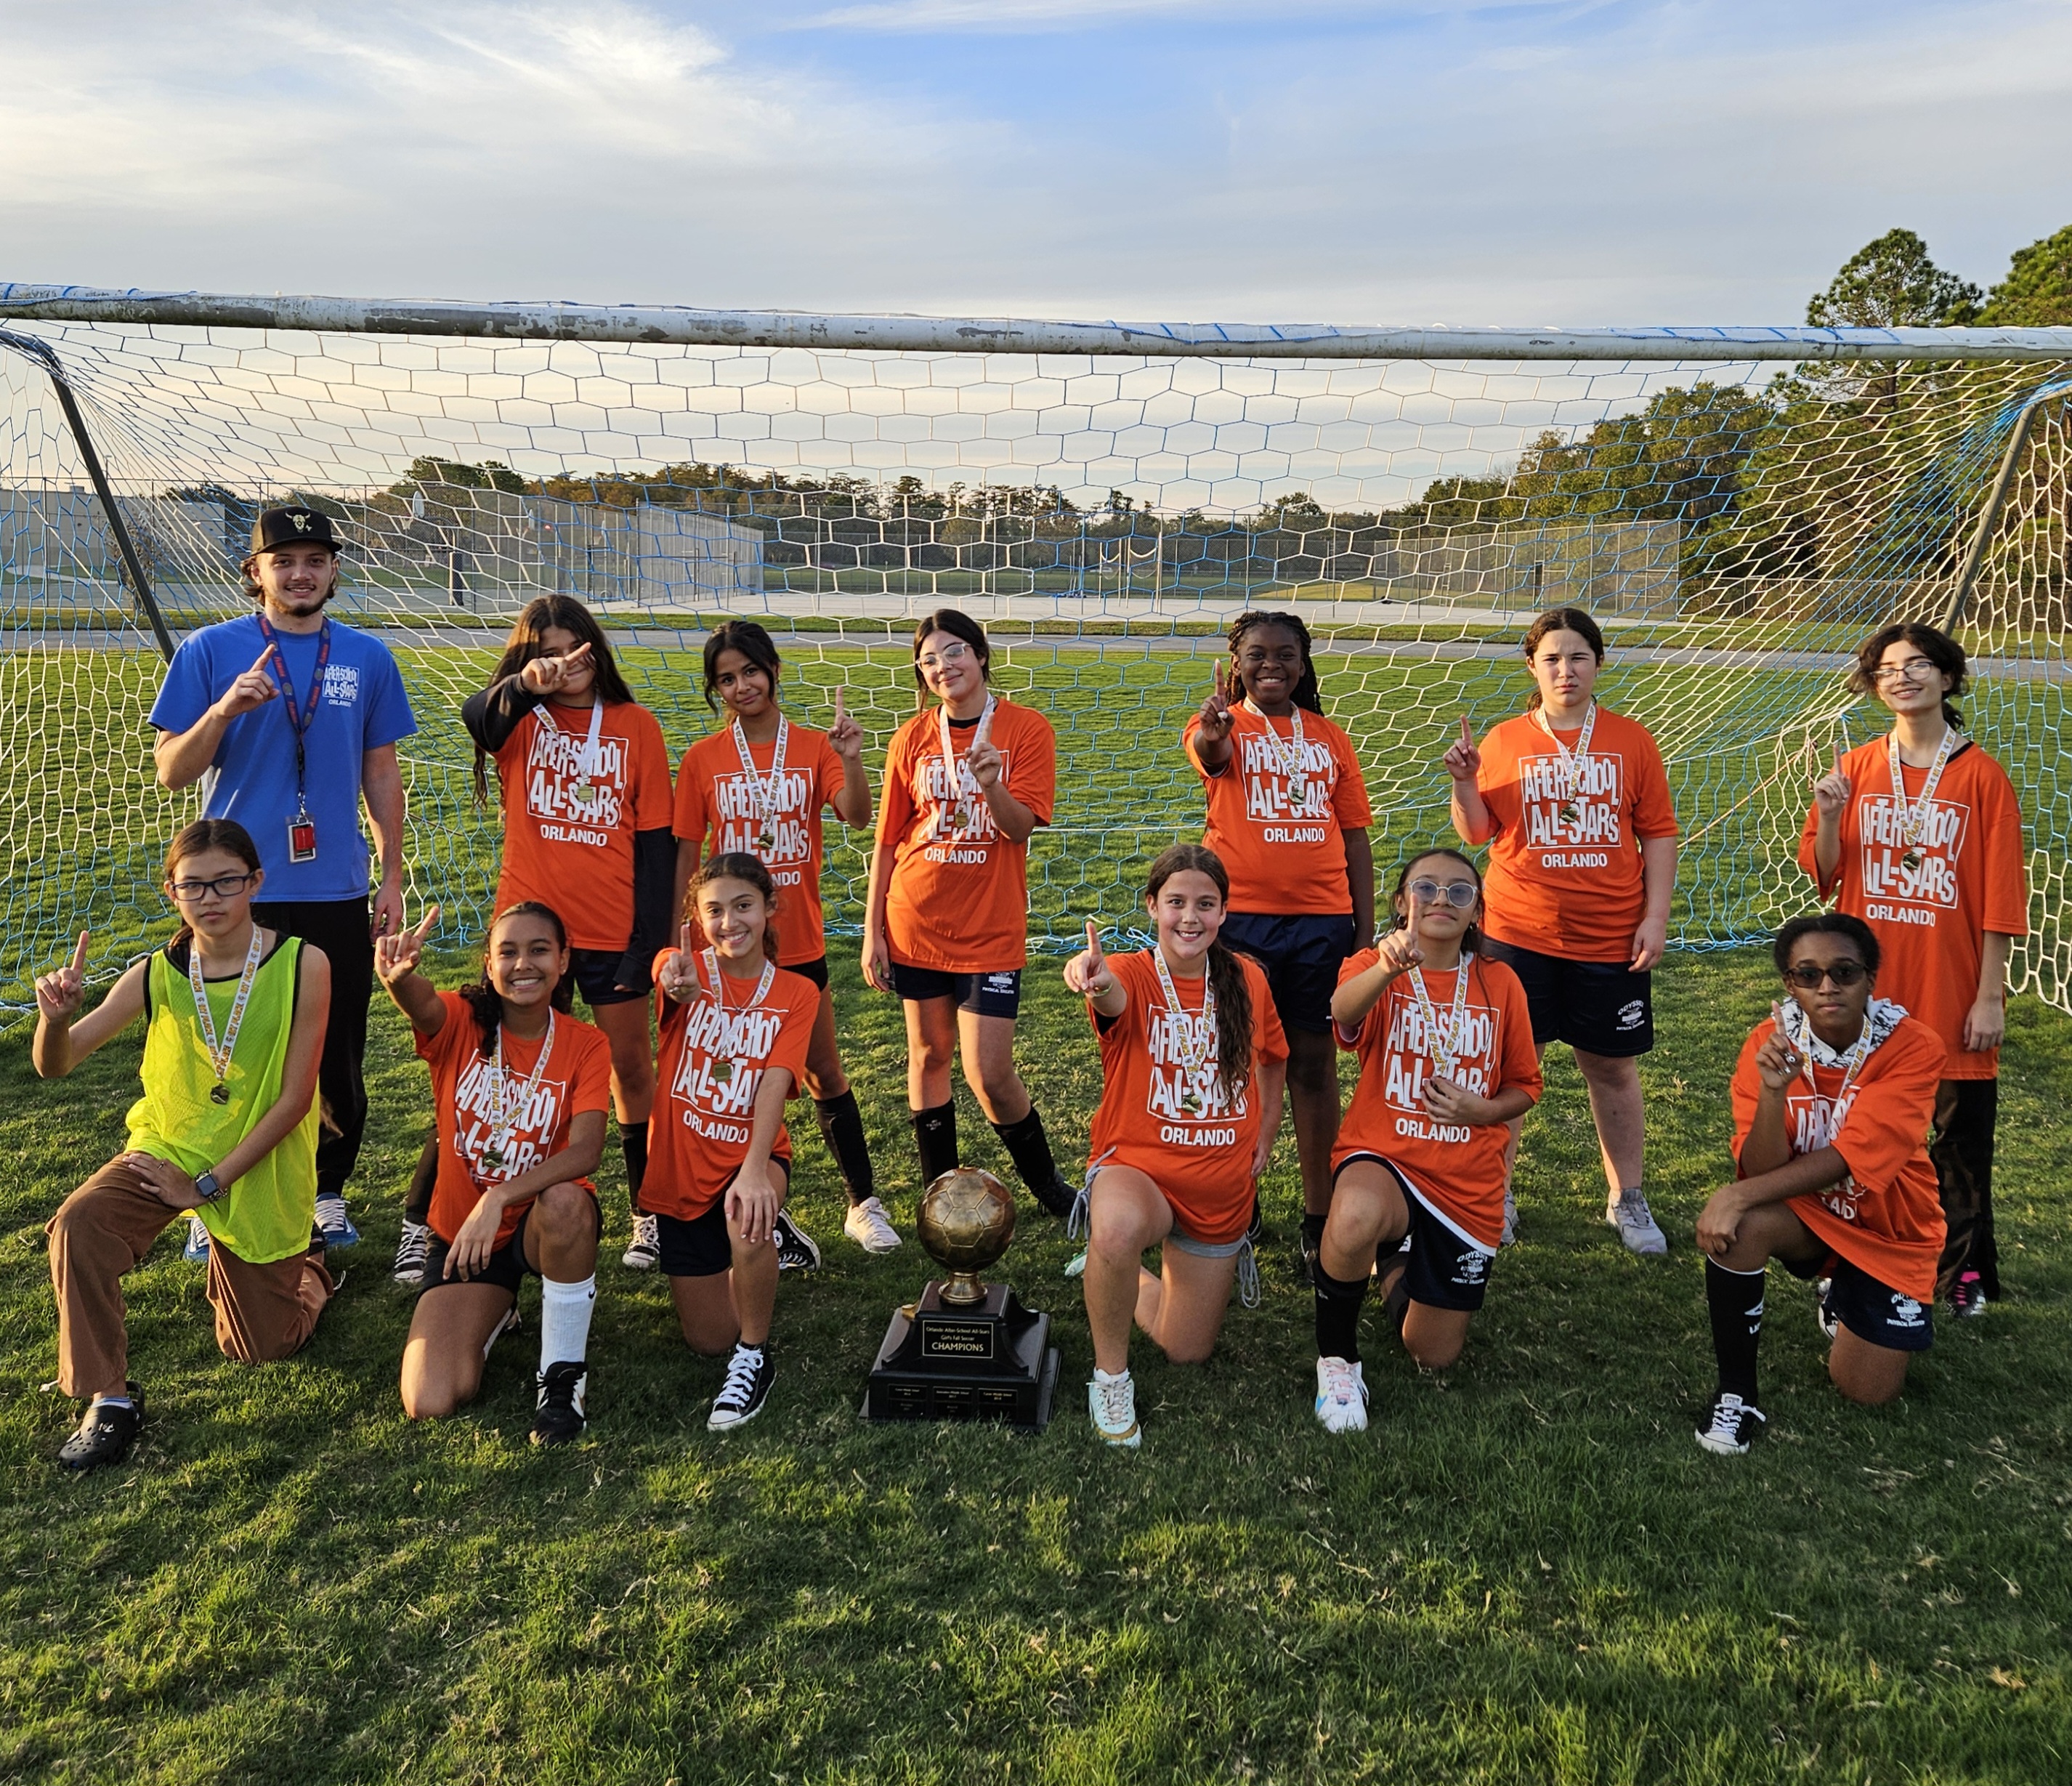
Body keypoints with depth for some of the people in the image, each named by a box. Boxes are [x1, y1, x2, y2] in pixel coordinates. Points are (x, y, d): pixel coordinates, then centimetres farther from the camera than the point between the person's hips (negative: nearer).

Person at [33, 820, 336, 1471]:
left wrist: (209, 1184, -18)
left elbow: (294, 1099, -18)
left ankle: (304, 1267, 42)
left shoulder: (302, 965, -19)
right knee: (78, 1224, -30)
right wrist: (55, 1018, -30)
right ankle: (109, 1399, -13)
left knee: (260, 1346, 8)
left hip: (258, 1168, -2)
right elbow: (54, 1065, -7)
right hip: (168, 1148, 2)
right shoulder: (155, 975, -11)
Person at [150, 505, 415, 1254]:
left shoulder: (366, 657, 6)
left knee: (337, 1055, 8)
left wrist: (392, 876, 9)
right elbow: (171, 771, -1)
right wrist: (224, 711, -19)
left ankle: (327, 1192, 24)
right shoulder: (210, 651, 0)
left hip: (338, 891, 2)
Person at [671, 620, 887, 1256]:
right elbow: (685, 854, 2)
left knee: (824, 1075, 10)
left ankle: (864, 1204, 21)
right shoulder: (702, 759, 0)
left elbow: (858, 816, -17)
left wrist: (851, 760, -35)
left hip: (798, 941, 0)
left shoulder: (814, 748, -1)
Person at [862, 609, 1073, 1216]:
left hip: (991, 929, -3)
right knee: (929, 1056, 11)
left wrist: (991, 782, -30)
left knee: (989, 1073, -6)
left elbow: (1020, 827, -10)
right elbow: (888, 840, 6)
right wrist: (873, 931, 3)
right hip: (916, 923, 3)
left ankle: (1046, 1185, 18)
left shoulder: (1026, 729, -5)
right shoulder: (912, 738, 2)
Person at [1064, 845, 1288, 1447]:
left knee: (1186, 1351, 11)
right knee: (1119, 1229, -41)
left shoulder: (1248, 979, -3)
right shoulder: (1133, 975, -15)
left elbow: (1273, 1059, 16)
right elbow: (1113, 996, -42)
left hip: (1222, 1192, 4)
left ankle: (1125, 1279, 43)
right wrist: (1092, 978, -65)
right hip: (1137, 1169, -4)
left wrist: (1265, 1137, 8)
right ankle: (1110, 1374, -14)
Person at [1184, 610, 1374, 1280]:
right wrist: (1212, 731, -51)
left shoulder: (1330, 739, 10)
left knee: (1314, 1063, 8)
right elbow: (1207, 752, -26)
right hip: (1239, 916, -2)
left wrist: (1367, 929, 6)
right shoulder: (1222, 727, 0)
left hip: (1321, 919, 3)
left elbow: (1355, 838, 11)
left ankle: (1320, 1216, 17)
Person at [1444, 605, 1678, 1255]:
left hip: (1611, 938, 0)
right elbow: (1478, 832, 1)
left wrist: (1656, 915, -3)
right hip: (1519, 934, 0)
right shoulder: (1504, 742, 2)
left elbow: (1659, 834, 4)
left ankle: (1627, 1200, 24)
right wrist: (1463, 782, -17)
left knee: (1613, 1069, 9)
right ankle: (1496, 1196, 19)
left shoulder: (1631, 740, 3)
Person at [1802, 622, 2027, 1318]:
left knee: (1959, 1137, 7)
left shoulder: (1981, 776, -4)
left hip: (1951, 995, -2)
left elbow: (2000, 896, -4)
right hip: (1867, 997, 2)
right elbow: (1823, 876, 5)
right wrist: (1827, 817, -14)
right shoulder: (1854, 769, 3)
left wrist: (1990, 995, -7)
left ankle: (1965, 1270, 22)